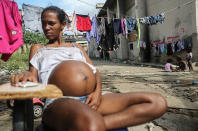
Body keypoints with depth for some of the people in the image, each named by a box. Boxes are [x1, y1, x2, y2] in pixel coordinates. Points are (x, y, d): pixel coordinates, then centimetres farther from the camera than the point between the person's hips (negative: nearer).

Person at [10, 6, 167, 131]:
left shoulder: (77, 47, 32)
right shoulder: (37, 49, 27)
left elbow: (95, 71, 20)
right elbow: (33, 77, 14)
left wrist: (98, 91, -2)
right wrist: (27, 75, -12)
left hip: (90, 100, 7)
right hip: (60, 101, -6)